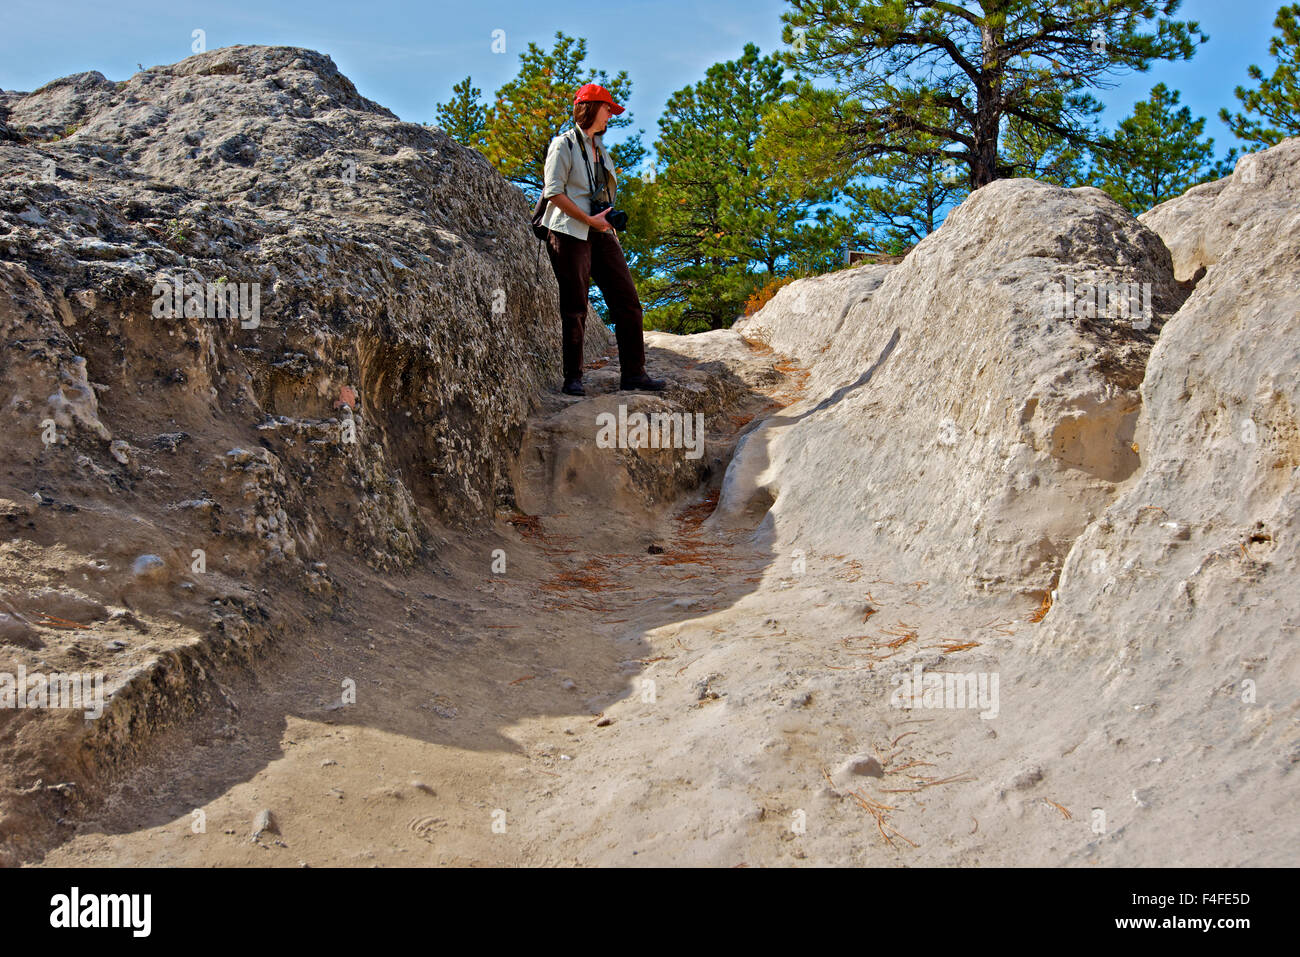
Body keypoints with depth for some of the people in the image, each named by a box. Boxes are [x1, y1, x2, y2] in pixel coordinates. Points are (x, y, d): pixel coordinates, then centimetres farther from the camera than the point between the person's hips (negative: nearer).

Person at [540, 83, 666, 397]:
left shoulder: (599, 148, 21)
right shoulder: (564, 145, -4)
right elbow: (554, 192, -12)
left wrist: (610, 221, 12)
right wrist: (590, 220, -15)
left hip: (601, 233, 8)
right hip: (569, 233, -7)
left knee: (627, 301, -1)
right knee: (574, 309, -5)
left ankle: (633, 373, 3)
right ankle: (572, 379, 3)